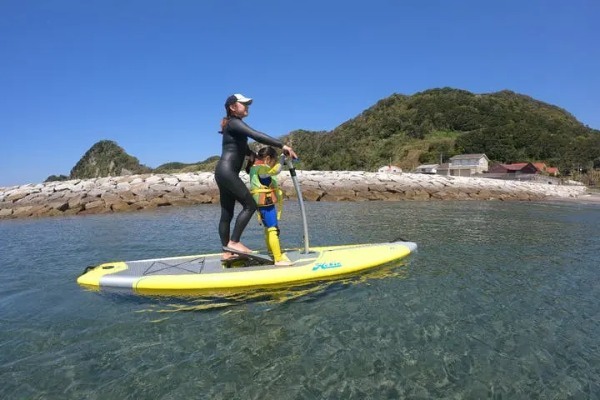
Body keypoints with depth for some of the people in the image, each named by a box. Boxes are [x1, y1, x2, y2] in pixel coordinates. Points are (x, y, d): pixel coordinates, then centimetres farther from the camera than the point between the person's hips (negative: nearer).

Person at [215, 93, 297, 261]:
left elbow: (245, 149, 29)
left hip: (224, 173, 10)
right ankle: (233, 242, -11)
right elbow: (256, 135, -22)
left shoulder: (235, 125, 23)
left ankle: (227, 252, 10)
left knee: (227, 213, 7)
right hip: (227, 171, -10)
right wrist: (282, 145, -25)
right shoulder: (234, 123, -6)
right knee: (250, 205, -12)